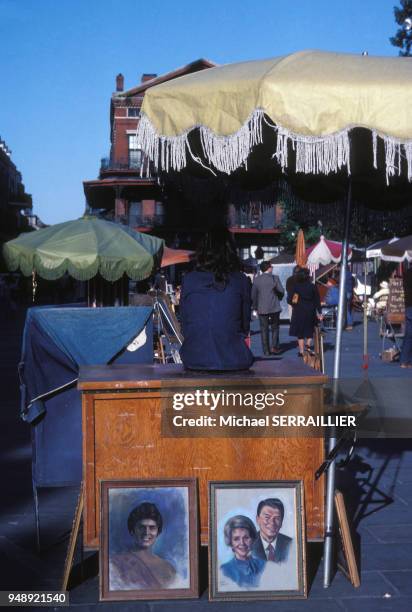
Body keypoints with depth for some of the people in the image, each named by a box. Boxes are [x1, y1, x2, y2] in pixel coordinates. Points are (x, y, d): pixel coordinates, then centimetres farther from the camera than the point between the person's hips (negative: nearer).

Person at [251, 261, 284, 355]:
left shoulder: (256, 280, -1)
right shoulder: (275, 278, -7)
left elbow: (253, 295, 1)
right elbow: (281, 291, -4)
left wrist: (255, 307, 11)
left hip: (262, 308, 1)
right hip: (274, 307, -1)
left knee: (264, 329, 6)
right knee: (275, 327, 14)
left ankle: (266, 350, 5)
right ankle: (274, 346, 1)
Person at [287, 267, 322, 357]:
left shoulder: (295, 287, -9)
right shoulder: (313, 287, -6)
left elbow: (289, 300, -9)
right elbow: (317, 301, -3)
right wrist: (319, 313, 3)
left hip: (299, 312, 0)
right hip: (310, 311, 1)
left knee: (300, 333, 9)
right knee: (309, 330, 18)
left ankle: (301, 351, 11)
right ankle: (308, 344, -1)